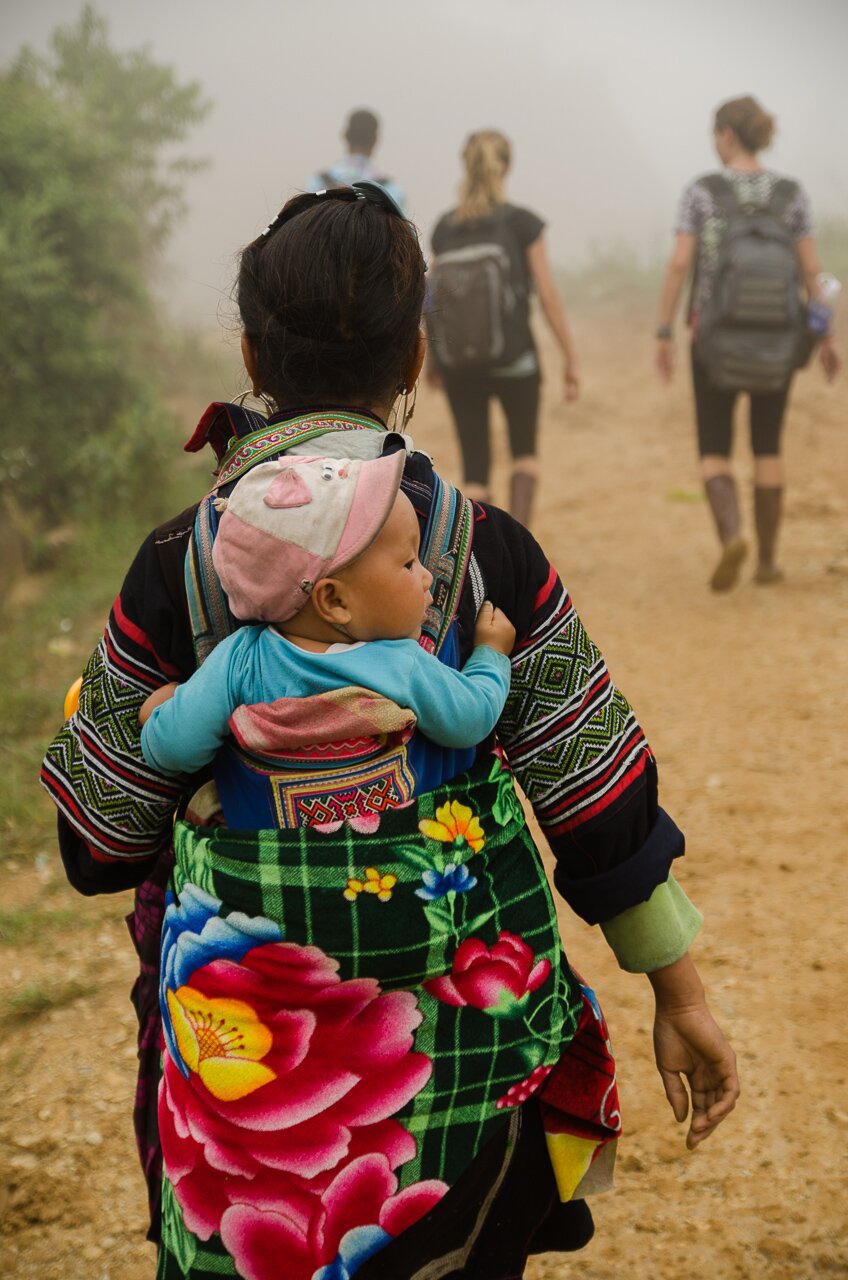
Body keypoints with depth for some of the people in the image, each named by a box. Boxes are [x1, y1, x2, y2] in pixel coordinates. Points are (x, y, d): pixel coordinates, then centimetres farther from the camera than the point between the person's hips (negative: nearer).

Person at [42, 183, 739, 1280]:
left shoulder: (177, 568, -11)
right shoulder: (488, 550, -10)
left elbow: (106, 827, -2)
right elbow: (596, 787, -6)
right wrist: (678, 991, 4)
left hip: (253, 1017, -1)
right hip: (467, 1012, 1)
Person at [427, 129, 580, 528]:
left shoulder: (445, 227, 2)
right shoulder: (523, 223, -7)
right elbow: (548, 296, -9)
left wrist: (432, 357, 21)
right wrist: (571, 359, -2)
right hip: (513, 359, -2)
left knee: (474, 466, 11)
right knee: (524, 452, 19)